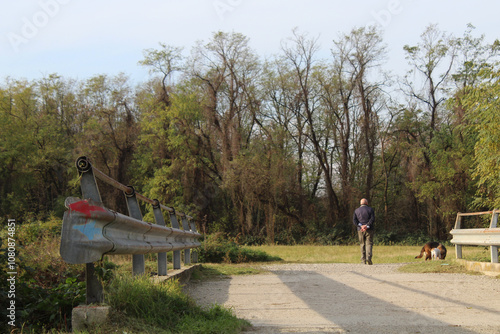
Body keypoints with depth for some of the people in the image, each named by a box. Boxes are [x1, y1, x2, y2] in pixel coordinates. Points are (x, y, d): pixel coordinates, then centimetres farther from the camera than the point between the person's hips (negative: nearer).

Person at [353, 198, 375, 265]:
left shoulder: (356, 210, 11)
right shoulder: (370, 209, 5)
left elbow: (354, 220, -1)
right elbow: (372, 219, -9)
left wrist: (360, 226, -10)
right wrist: (367, 226, -15)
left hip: (360, 230, 2)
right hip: (369, 229, -2)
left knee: (362, 244, 8)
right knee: (369, 244, -3)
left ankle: (363, 260, 5)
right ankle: (368, 257, -22)